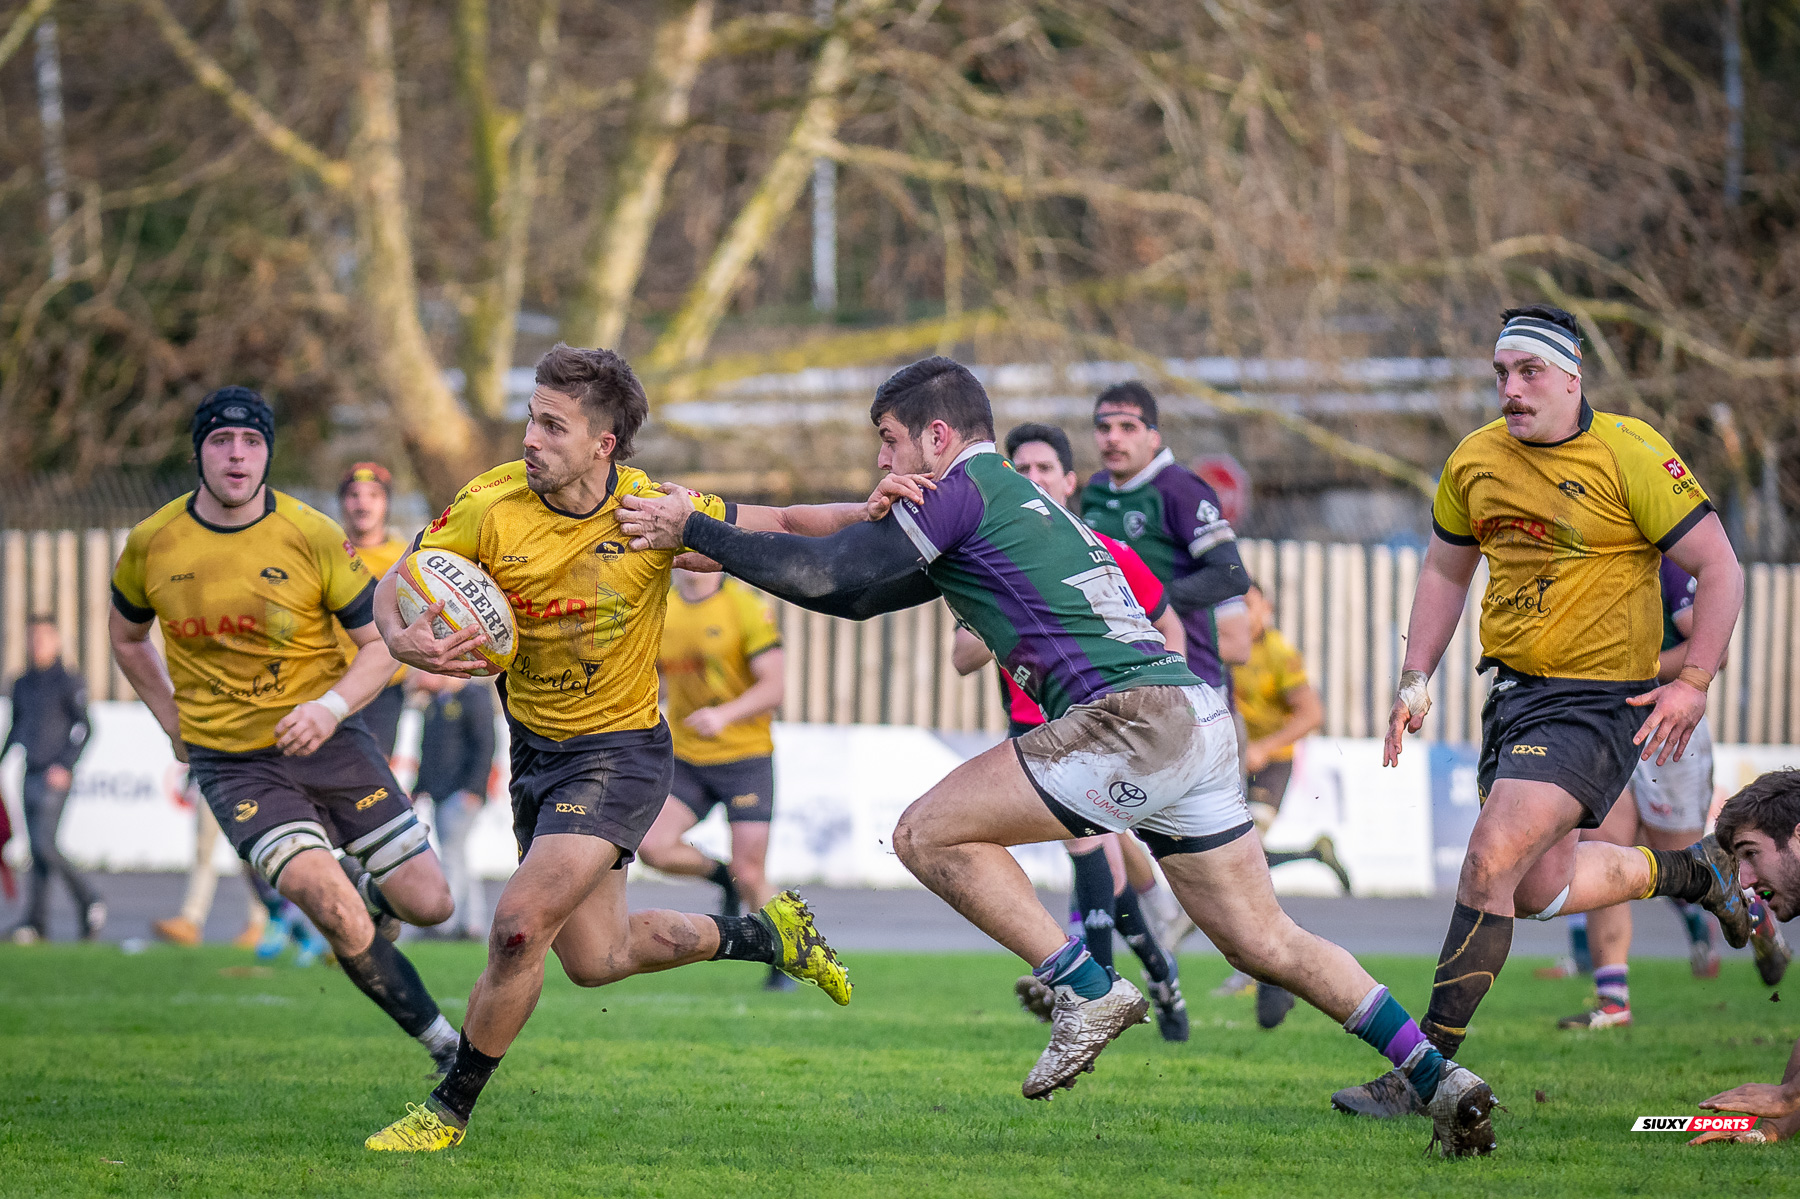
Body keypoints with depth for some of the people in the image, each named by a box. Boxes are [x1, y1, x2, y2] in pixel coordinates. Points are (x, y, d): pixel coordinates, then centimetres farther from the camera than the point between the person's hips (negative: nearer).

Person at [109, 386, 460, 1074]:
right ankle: (441, 1043, -8)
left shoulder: (314, 538, -8)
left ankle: (363, 894, 35)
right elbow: (126, 636, 18)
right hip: (229, 763, -1)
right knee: (330, 905, -23)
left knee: (427, 904, -2)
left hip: (324, 739, 1)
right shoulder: (152, 545, -3)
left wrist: (333, 706, -19)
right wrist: (173, 720, 10)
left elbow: (383, 643, -2)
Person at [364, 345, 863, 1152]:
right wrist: (404, 640, -30)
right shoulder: (491, 507, -14)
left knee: (519, 927, -18)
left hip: (620, 751, -5)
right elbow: (392, 589, -7)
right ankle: (765, 934, 39)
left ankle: (450, 1111, 0)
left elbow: (774, 526, -3)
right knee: (594, 957, 15)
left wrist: (869, 511, -20)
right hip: (535, 747, 5)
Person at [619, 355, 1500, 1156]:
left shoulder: (963, 490, 0)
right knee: (1263, 942, 12)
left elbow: (827, 575, -4)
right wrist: (726, 545, 17)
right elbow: (859, 591, 29)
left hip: (1131, 720, -10)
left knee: (929, 834, -4)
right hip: (1197, 722, 10)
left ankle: (1089, 991, -6)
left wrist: (692, 529, 4)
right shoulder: (1016, 498, 28)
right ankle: (1439, 1076, 5)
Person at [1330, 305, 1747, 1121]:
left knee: (1492, 863, -18)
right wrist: (1415, 680, 11)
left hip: (1601, 696, -7)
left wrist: (1693, 683, -16)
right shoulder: (1476, 459, 4)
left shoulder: (1629, 454, -13)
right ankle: (1694, 870, 39)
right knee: (1540, 889, 12)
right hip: (1514, 689, 7)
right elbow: (1445, 570, 19)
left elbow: (1720, 567, -9)